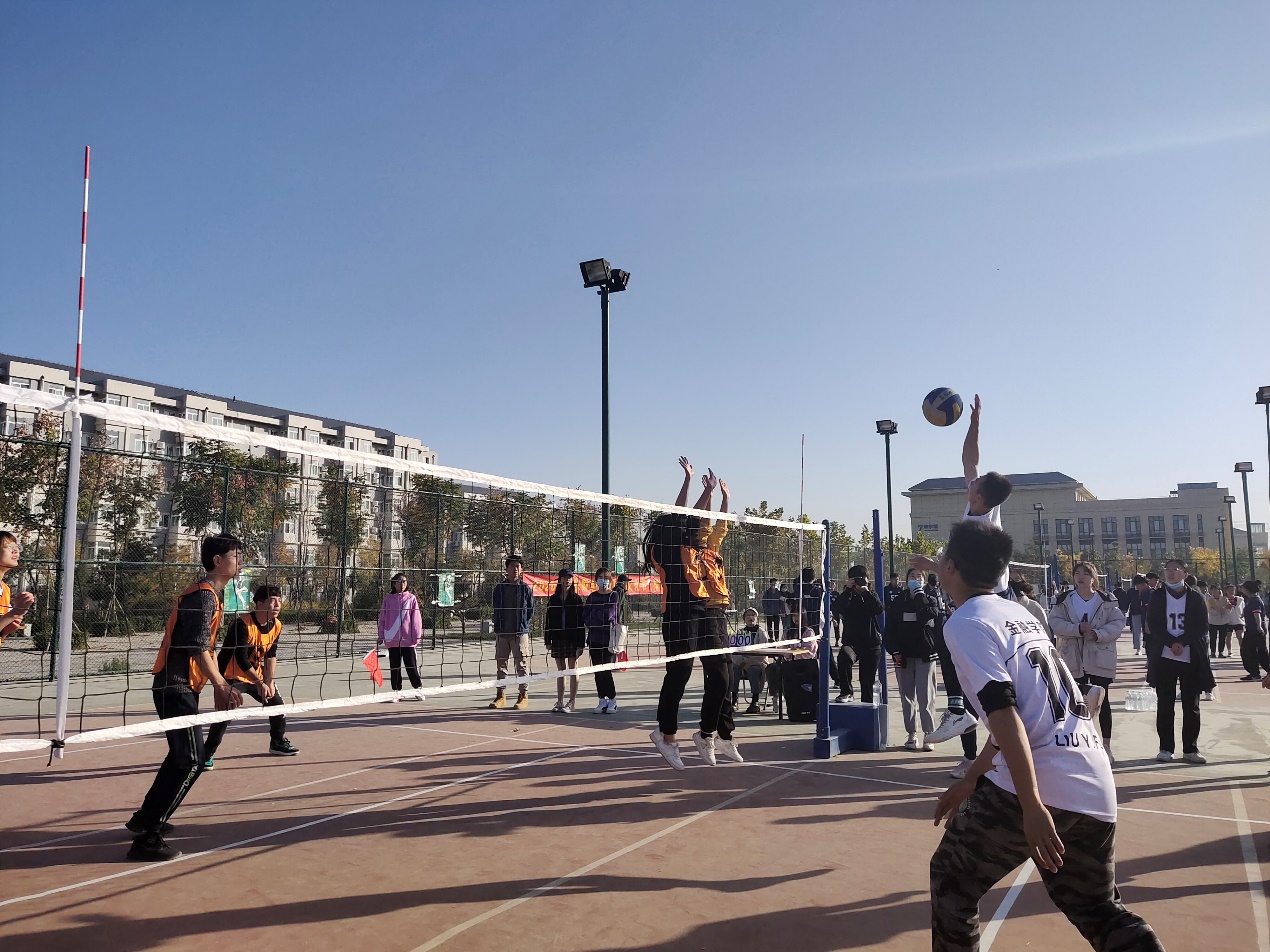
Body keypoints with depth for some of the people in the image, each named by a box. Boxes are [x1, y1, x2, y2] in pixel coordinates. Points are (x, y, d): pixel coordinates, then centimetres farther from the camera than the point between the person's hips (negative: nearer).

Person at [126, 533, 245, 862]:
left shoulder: (214, 594, 15)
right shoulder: (203, 595, -16)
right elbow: (198, 650, -21)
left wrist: (220, 686, 12)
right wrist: (223, 686, -16)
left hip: (182, 686, 11)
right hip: (176, 686, -11)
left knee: (181, 755, 22)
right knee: (191, 761, -11)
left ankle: (145, 818, 35)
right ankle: (147, 838, -7)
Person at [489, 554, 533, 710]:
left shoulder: (526, 588, 1)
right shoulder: (499, 588, 7)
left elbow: (531, 610, 7)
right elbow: (496, 610, 13)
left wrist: (523, 625, 3)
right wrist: (497, 628, 7)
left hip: (520, 633, -3)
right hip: (502, 633, 3)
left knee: (522, 665, 0)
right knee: (501, 664, 8)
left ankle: (524, 696, 7)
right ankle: (501, 695, 16)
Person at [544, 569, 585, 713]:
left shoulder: (576, 599, -1)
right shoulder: (553, 599, 7)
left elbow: (581, 622, -4)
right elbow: (548, 620, 8)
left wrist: (580, 643, -10)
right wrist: (548, 641, 3)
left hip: (573, 639, -3)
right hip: (558, 639, 3)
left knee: (573, 671, 2)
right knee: (560, 671, 10)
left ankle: (571, 703, 7)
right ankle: (560, 702, 16)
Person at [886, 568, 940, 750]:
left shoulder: (929, 599, 6)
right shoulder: (898, 602, 8)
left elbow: (932, 612, -18)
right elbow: (890, 628, 5)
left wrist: (919, 595, -10)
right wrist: (894, 651, -6)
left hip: (925, 654, -2)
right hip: (904, 655, 2)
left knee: (926, 697, -4)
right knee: (907, 696, 6)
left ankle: (928, 735, 1)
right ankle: (912, 734, 13)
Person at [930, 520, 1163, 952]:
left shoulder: (964, 624, -7)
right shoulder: (1020, 613, 18)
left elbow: (1005, 715, -19)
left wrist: (1032, 807, -22)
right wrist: (972, 779, 31)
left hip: (1041, 786, -8)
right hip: (1096, 786, 8)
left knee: (952, 879, 13)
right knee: (1099, 910, 24)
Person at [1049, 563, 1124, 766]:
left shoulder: (1106, 601, 1)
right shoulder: (1064, 601, 3)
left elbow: (1118, 623, -5)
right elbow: (1055, 622, -6)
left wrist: (1098, 634, -20)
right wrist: (1078, 628, -20)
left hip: (1100, 659, -1)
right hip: (1074, 659, 1)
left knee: (1102, 701, 3)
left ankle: (1106, 745, 12)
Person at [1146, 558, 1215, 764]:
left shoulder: (1196, 598, 4)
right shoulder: (1157, 597, 5)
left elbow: (1202, 627, -3)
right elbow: (1153, 625, -3)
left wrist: (1182, 642, -15)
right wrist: (1172, 643, -15)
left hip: (1191, 659, 0)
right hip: (1164, 657, 0)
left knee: (1191, 706, 4)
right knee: (1165, 705, 2)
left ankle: (1190, 749, 12)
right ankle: (1166, 748, 8)